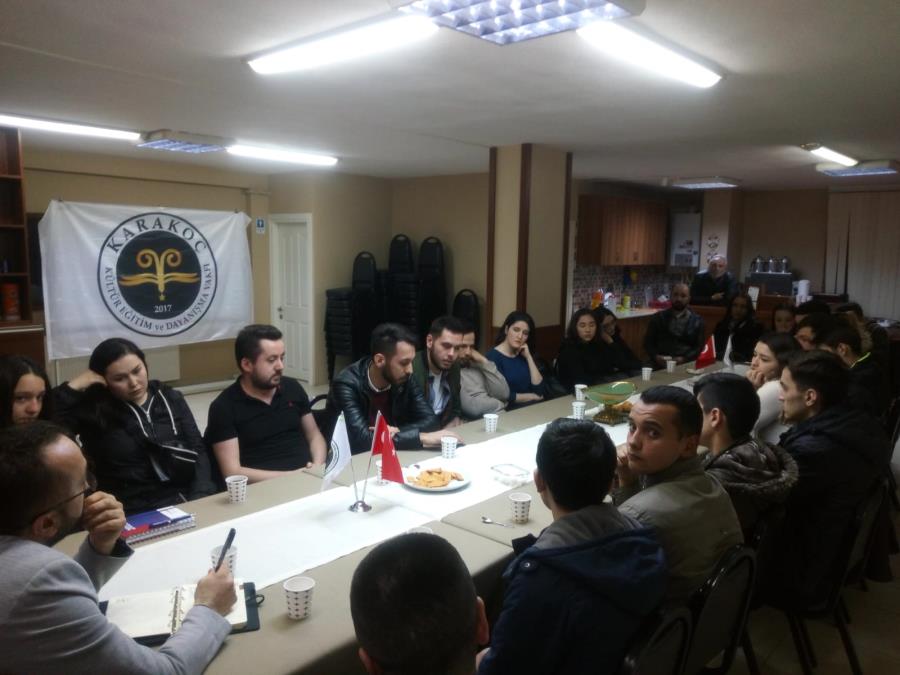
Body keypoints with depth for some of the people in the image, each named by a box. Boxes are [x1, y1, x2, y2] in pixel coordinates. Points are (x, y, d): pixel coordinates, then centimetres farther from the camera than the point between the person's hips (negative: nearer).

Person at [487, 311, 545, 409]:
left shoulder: (523, 355, 13)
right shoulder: (493, 356, -8)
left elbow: (539, 390, 3)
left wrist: (529, 357, -1)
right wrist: (531, 396, -5)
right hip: (507, 409, -6)